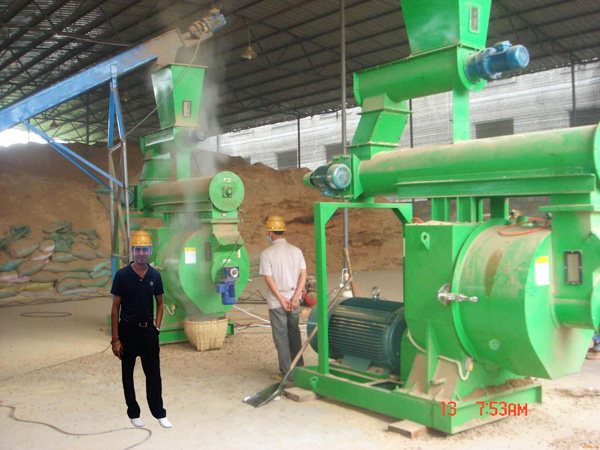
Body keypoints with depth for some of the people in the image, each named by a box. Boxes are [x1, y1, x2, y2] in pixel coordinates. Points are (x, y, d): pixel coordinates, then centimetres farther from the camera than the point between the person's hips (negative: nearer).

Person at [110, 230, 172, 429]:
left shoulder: (155, 275, 1)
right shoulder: (122, 275, -8)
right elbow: (115, 308, -6)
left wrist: (157, 328, 1)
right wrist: (115, 339, -9)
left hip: (148, 330, 2)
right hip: (127, 330, -2)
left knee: (153, 373, 4)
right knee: (127, 373, 9)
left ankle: (159, 413, 14)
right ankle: (133, 413, 23)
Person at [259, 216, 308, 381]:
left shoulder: (267, 253, -10)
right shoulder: (296, 251, 3)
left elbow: (269, 279, -15)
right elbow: (303, 275, -4)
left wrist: (281, 299, -12)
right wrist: (295, 297, -8)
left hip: (276, 301, -4)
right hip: (294, 300, 5)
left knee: (281, 336, 4)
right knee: (294, 334, 18)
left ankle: (287, 372, 7)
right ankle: (299, 368, 27)